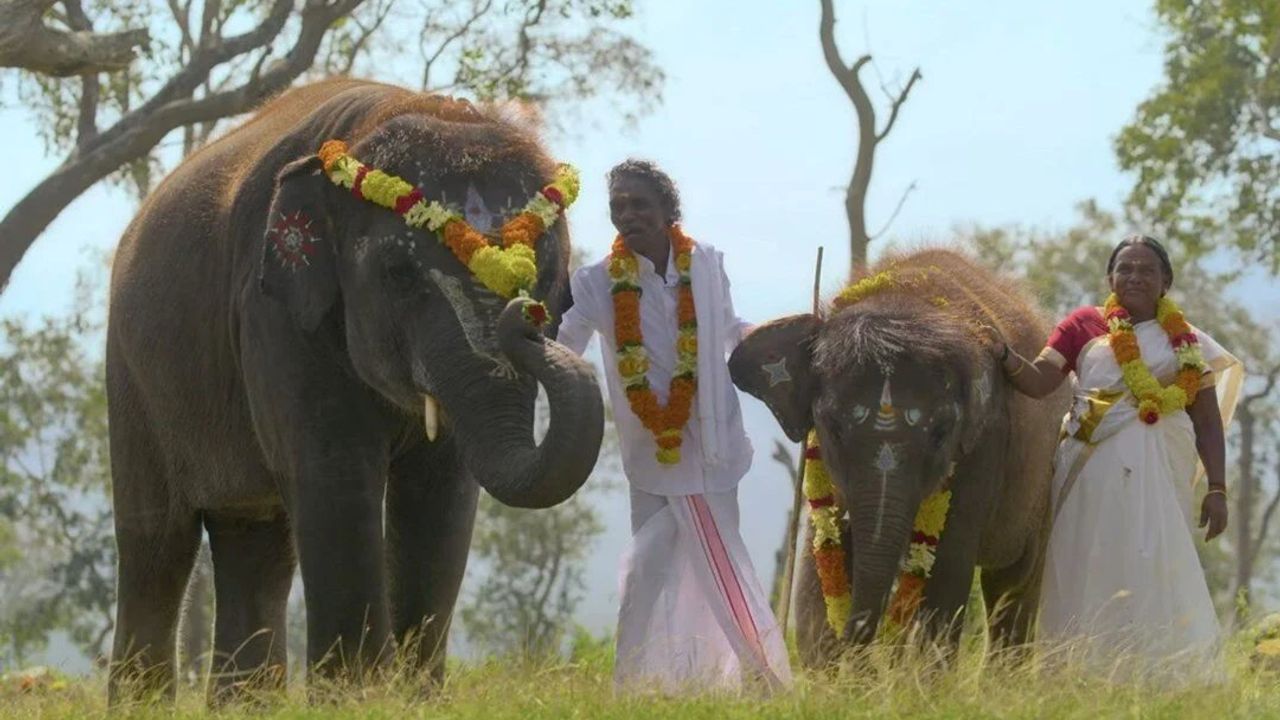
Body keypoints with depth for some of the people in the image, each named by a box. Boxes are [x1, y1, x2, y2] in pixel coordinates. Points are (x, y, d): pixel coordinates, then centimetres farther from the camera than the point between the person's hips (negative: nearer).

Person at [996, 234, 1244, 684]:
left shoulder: (1188, 343, 15)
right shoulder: (1085, 326, 12)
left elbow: (1208, 420, 14)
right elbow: (1039, 381, 1)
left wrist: (1217, 488, 5)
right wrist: (1005, 358, -18)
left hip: (1162, 473, 1)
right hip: (1097, 468, -1)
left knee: (1153, 575, -6)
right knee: (1096, 571, -6)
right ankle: (1082, 677, -5)